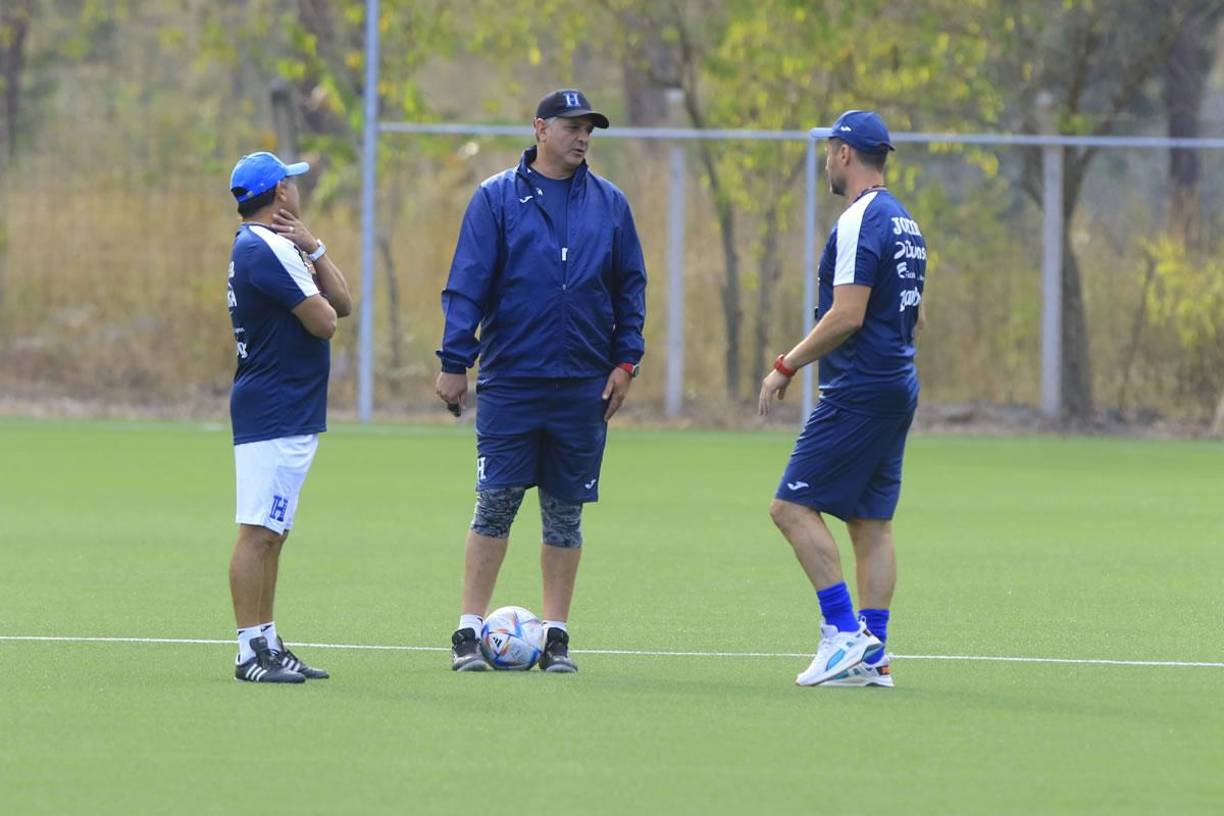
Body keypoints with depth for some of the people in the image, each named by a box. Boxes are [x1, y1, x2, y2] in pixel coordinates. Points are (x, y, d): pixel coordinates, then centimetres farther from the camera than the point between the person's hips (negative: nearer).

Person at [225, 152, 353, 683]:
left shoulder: (270, 246, 18)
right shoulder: (266, 251, -15)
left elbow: (342, 303, 12)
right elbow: (324, 321, -18)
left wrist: (313, 250, -2)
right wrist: (321, 302, 5)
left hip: (290, 415, 11)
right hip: (274, 415, -11)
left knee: (271, 535, 12)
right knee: (258, 533, -11)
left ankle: (267, 645, 16)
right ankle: (251, 652, -12)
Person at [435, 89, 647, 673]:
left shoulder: (609, 204, 7)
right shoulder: (496, 198, 0)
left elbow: (630, 287, 12)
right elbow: (466, 286, -2)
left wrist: (625, 361, 4)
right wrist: (454, 363, -7)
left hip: (584, 385, 2)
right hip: (508, 382, -2)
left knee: (566, 514, 6)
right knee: (495, 505, -4)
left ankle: (556, 636, 11)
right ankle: (470, 631, 1)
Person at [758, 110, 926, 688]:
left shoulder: (859, 223, -14)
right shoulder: (905, 223, 16)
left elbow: (847, 316, -21)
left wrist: (787, 366, -13)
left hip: (857, 395, -10)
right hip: (897, 389, 10)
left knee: (792, 506, -7)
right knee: (871, 522, 8)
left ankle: (844, 632, -13)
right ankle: (872, 658, 6)